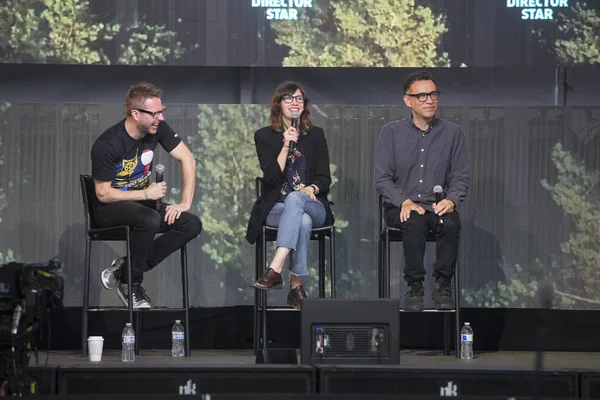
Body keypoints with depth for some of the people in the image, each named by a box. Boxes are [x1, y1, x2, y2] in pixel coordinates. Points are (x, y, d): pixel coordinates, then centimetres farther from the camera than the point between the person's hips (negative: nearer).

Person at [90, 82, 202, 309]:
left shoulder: (157, 129, -8)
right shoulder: (107, 145, -24)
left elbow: (187, 160, -2)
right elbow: (103, 194, -17)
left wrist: (185, 202, -11)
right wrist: (146, 193, -19)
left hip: (140, 203, 7)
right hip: (109, 208, -7)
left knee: (192, 225, -16)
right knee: (150, 219, -39)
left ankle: (123, 269, -13)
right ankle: (132, 284, -16)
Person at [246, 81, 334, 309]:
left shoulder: (316, 135, 13)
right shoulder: (264, 136, 7)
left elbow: (325, 178, 8)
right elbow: (272, 178, -4)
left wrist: (311, 189, -15)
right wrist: (286, 146, -13)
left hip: (312, 206, 1)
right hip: (276, 207, 0)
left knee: (295, 199, -38)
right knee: (302, 221, -37)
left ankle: (275, 270, -53)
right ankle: (296, 286, -40)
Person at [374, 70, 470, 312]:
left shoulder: (453, 133, 8)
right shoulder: (392, 133, 5)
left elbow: (461, 177, 6)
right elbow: (382, 179, 0)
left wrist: (451, 200, -16)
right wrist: (404, 202, -17)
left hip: (438, 206, 1)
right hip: (401, 207, -1)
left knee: (450, 223, -34)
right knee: (414, 222, -36)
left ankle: (443, 287, -20)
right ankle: (415, 288, -26)